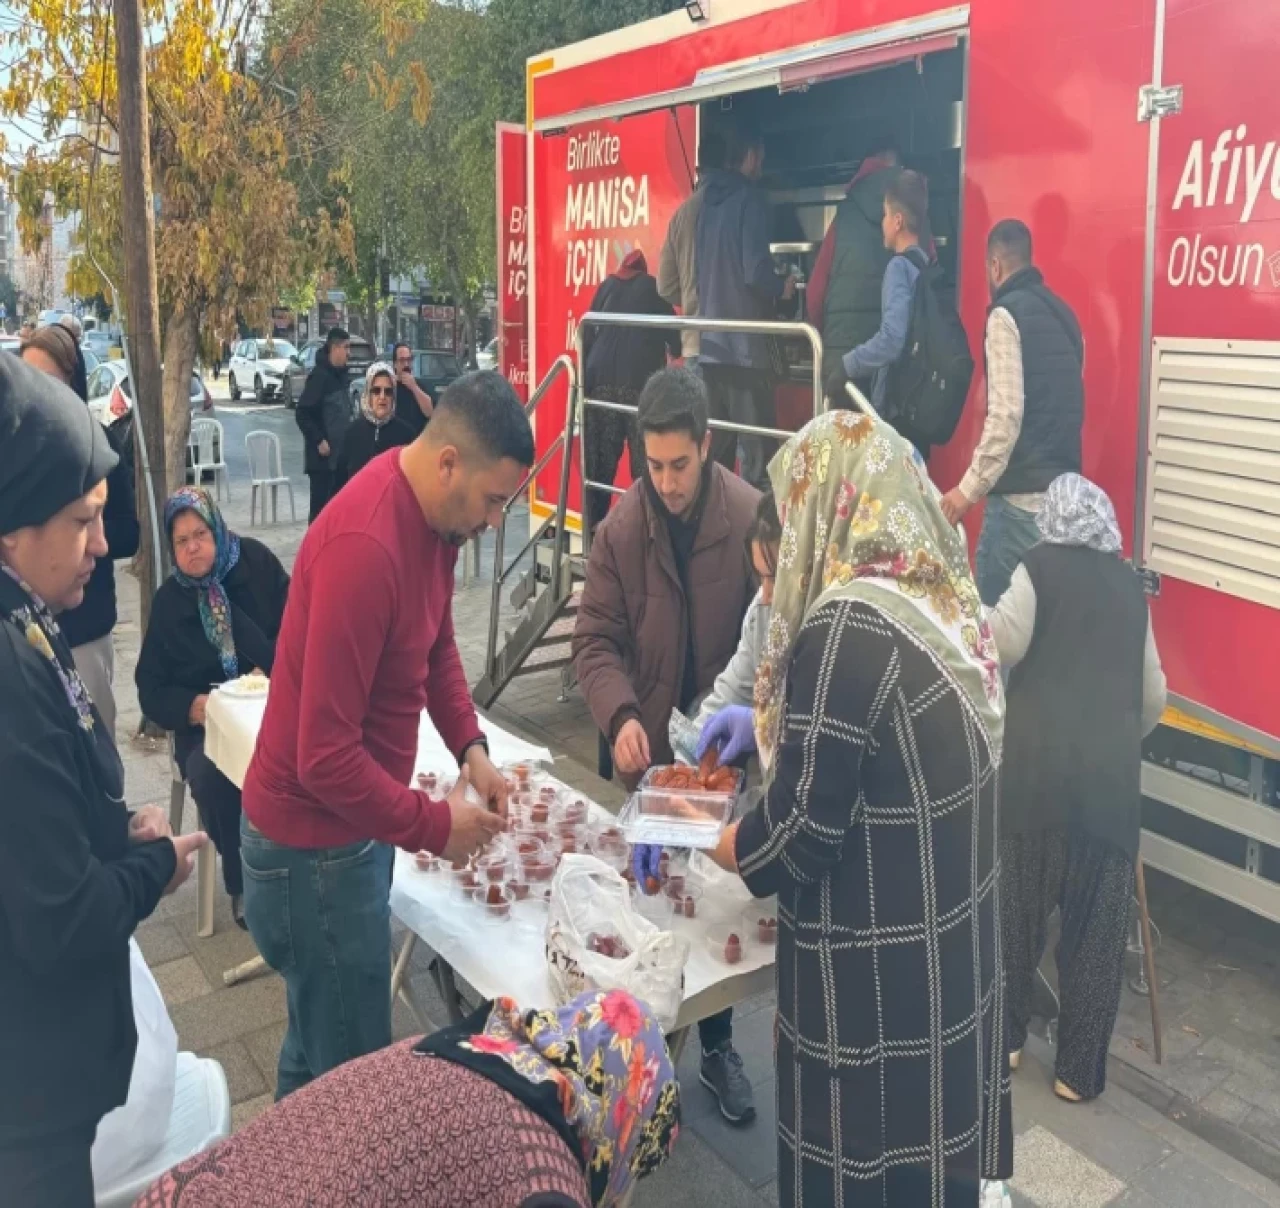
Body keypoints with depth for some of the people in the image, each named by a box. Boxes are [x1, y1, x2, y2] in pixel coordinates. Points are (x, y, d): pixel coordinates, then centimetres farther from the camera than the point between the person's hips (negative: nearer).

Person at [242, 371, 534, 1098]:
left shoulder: (435, 511, -1)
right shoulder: (365, 547, -30)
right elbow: (324, 757, -27)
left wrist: (471, 747, -1)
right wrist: (435, 827, -16)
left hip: (355, 820, 9)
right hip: (316, 844, -9)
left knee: (322, 1047, 24)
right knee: (352, 1072, 5)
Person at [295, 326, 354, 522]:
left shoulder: (341, 374, 12)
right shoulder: (319, 376, -13)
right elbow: (302, 414, -17)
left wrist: (348, 437, 12)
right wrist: (319, 441, -18)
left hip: (341, 453, 8)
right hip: (323, 455, -8)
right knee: (321, 505, -4)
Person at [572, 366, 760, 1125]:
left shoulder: (751, 517, -13)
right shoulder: (621, 528, -9)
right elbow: (596, 639, -7)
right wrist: (620, 715, -23)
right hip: (649, 747, 1)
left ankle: (718, 1043, 31)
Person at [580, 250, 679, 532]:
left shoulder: (607, 286, 21)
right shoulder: (653, 287, 16)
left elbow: (588, 332, 15)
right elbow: (671, 329, 18)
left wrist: (585, 371, 17)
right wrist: (676, 354, 39)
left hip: (601, 378, 3)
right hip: (642, 379, -2)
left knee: (599, 456, 5)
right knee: (644, 457, -3)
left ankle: (594, 522, 5)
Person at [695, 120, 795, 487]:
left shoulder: (709, 202, 13)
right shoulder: (750, 198, -8)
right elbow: (755, 271, -17)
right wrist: (782, 288, 1)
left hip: (709, 344, 7)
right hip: (743, 345, -7)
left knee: (715, 446, 13)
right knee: (755, 448, -5)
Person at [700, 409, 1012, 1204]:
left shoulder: (847, 626, -23)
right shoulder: (946, 597, 1)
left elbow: (801, 832, -20)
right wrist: (774, 719, 18)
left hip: (876, 961, -7)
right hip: (952, 936, 8)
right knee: (930, 1133, 24)